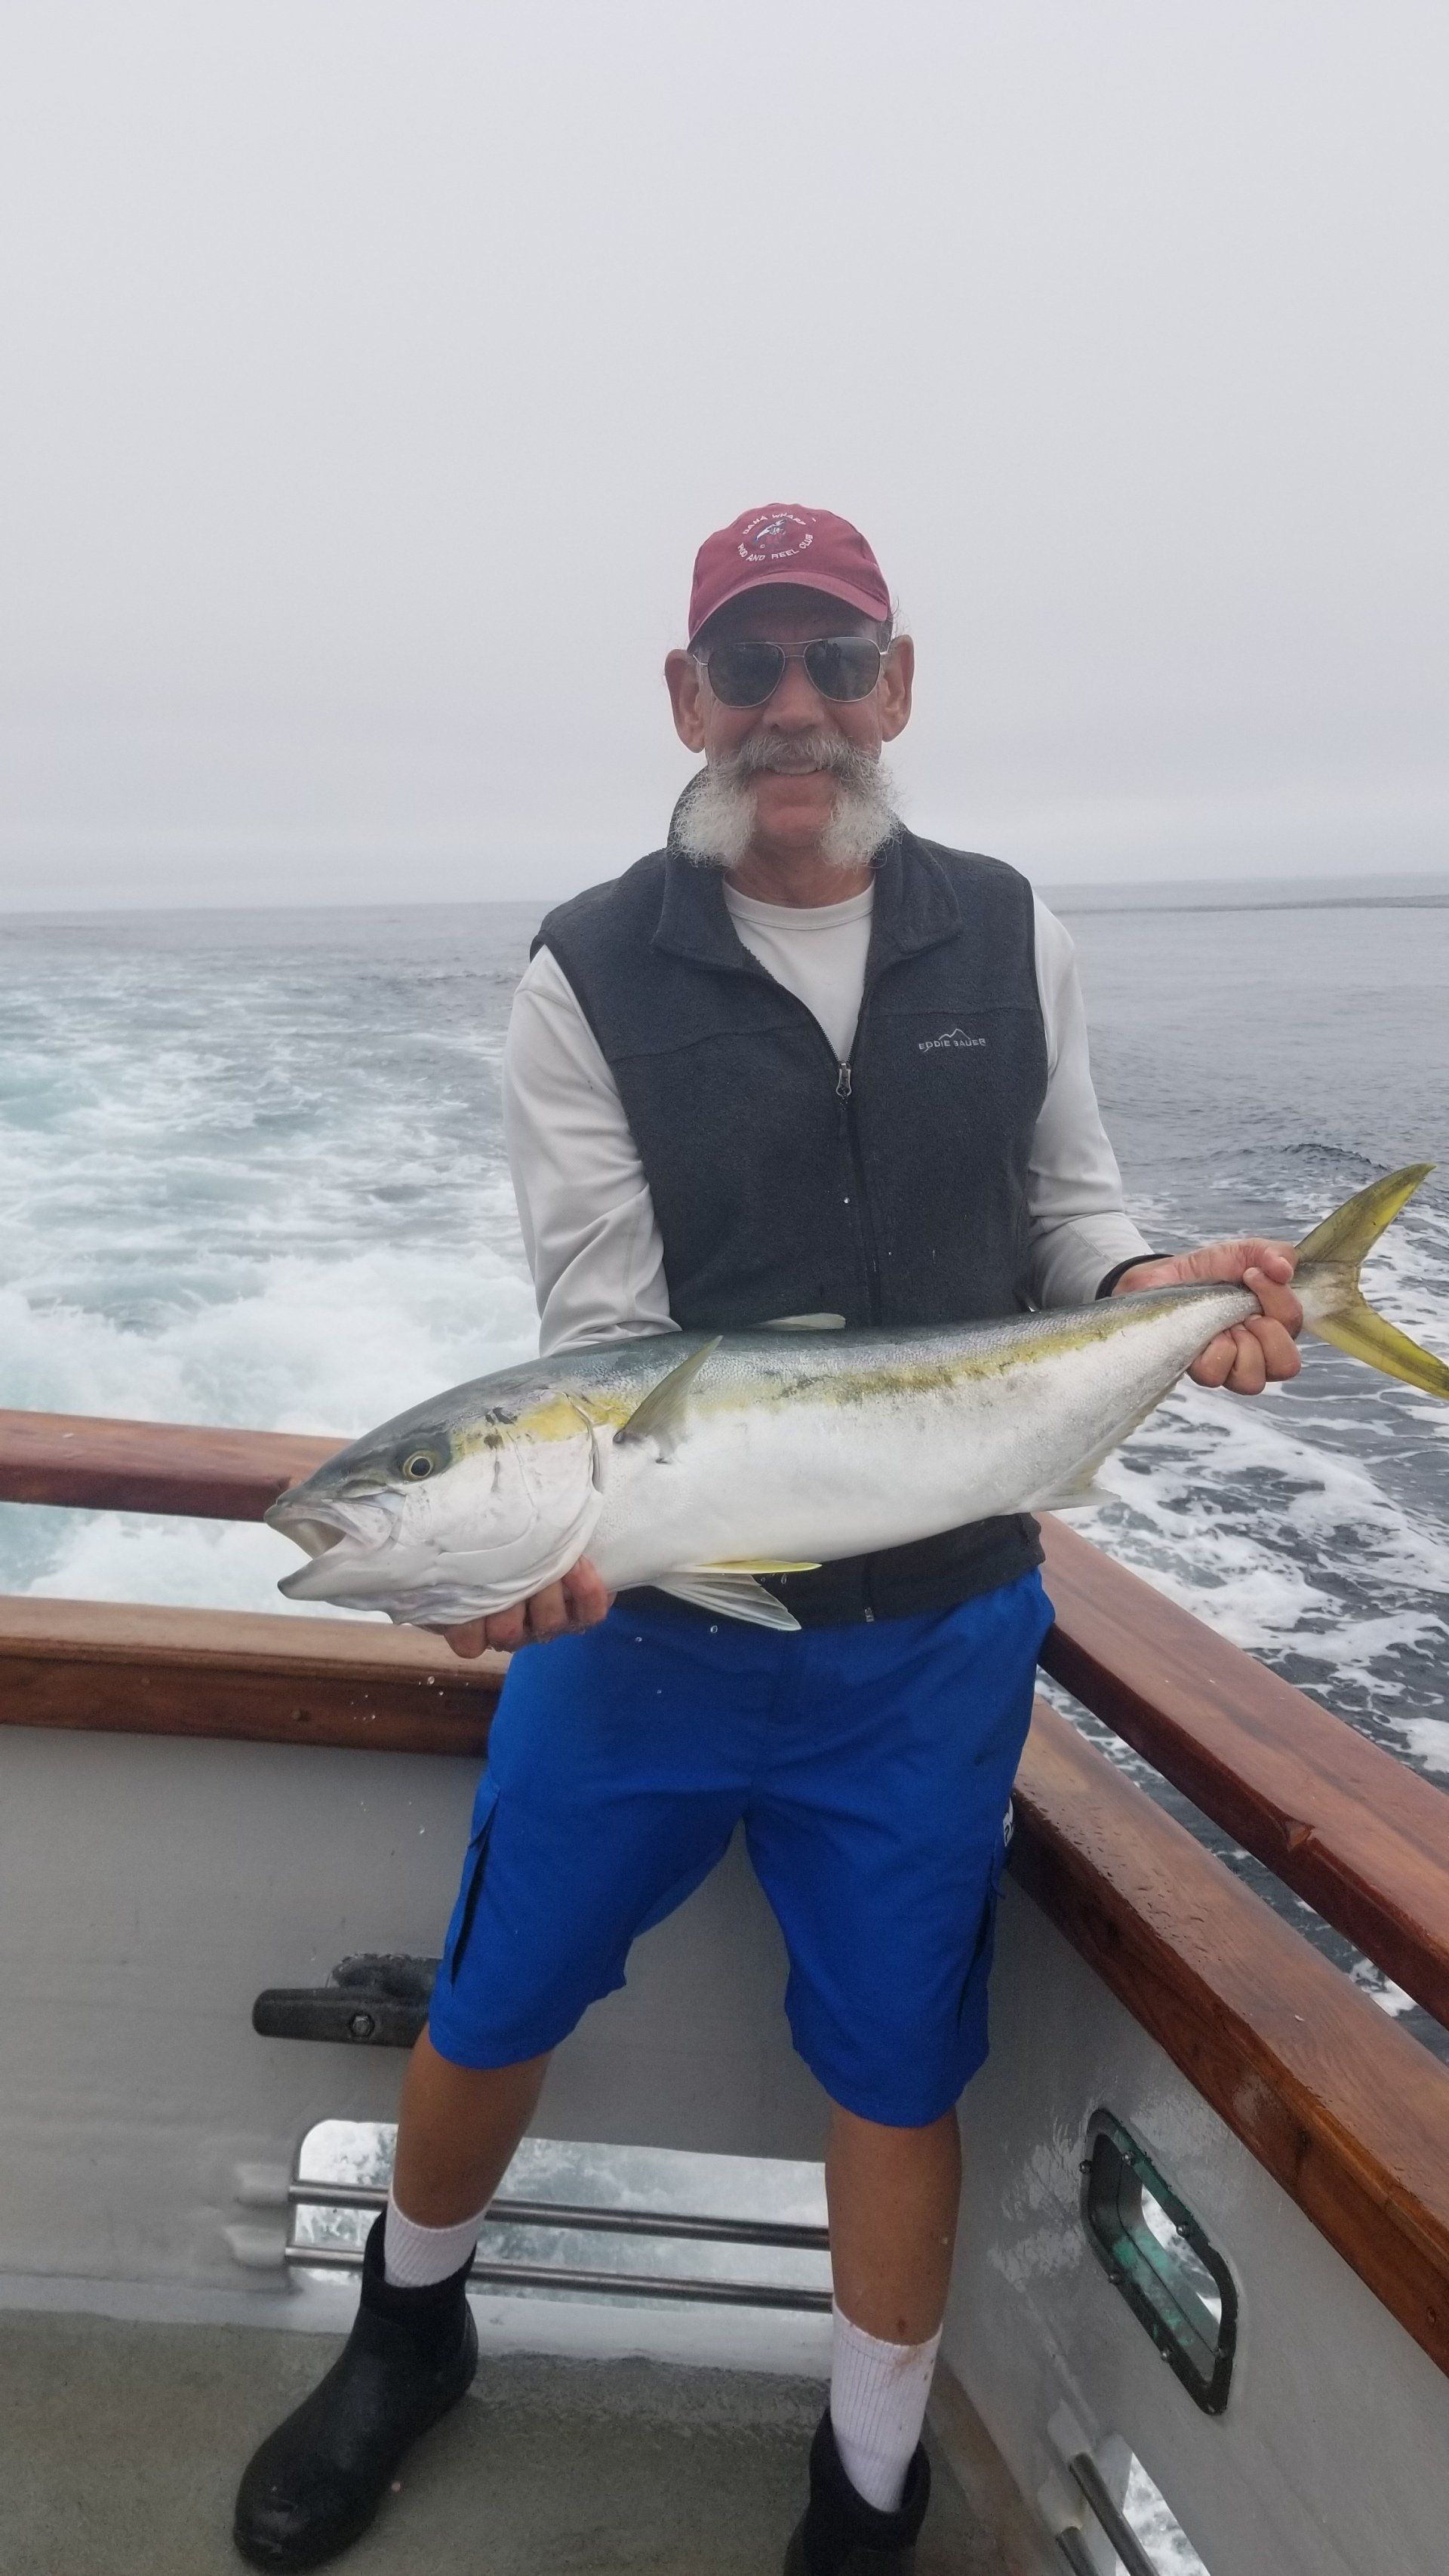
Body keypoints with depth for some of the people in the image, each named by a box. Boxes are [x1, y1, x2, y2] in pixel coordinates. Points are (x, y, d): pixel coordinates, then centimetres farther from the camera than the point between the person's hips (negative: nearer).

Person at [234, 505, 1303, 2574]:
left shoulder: (1007, 938, 1)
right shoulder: (591, 981, -8)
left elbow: (1070, 1219, 9)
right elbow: (605, 1327, -13)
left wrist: (1166, 1294, -12)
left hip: (938, 1636, 2)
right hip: (645, 1619, -1)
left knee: (899, 2069, 15)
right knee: (493, 2010, 16)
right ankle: (410, 2332, 50)